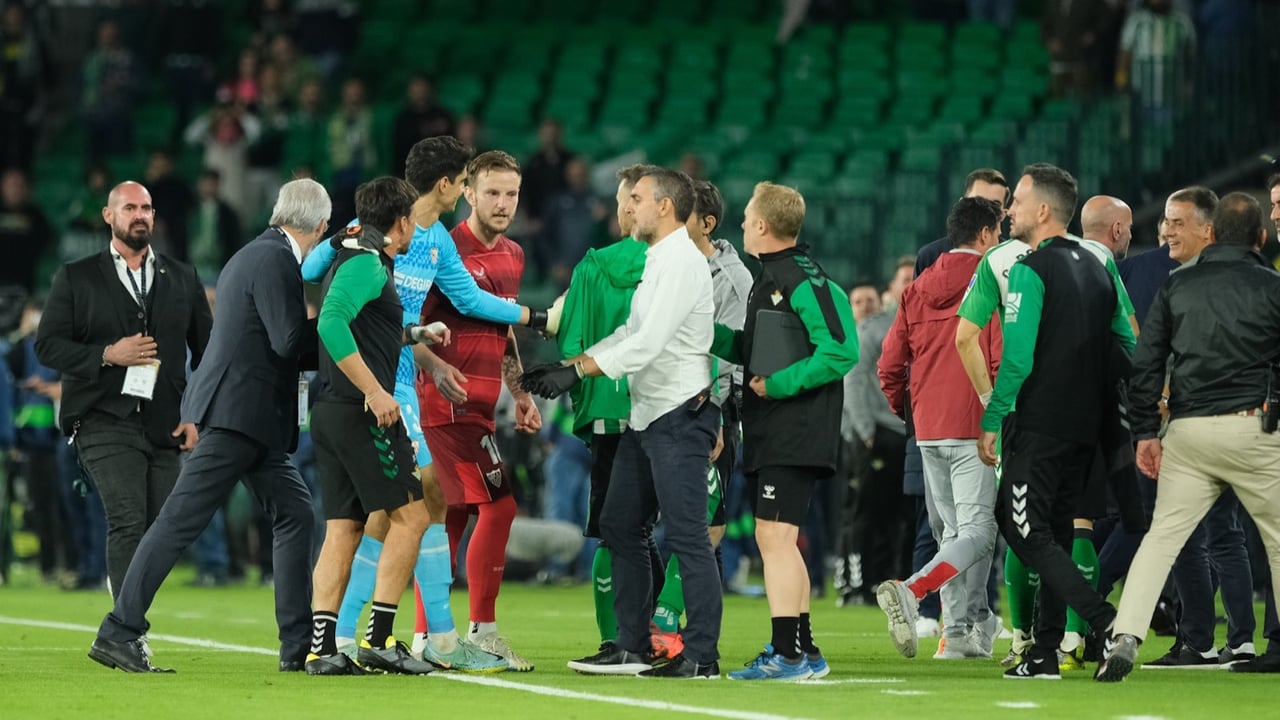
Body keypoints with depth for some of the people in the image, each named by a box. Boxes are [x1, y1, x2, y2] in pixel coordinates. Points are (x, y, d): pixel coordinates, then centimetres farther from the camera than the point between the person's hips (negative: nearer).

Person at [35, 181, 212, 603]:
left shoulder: (182, 279, 16)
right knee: (128, 522, -17)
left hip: (165, 426, 4)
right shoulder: (76, 278, 8)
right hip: (105, 422, -4)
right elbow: (47, 345, 2)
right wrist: (107, 355, -12)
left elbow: (206, 351, 16)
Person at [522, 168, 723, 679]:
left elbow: (650, 342, -21)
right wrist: (563, 367, 16)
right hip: (646, 416, 11)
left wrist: (578, 372, -22)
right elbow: (630, 333, 23)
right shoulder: (656, 260, 18)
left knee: (687, 536, -9)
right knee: (620, 526, 12)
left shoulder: (682, 261, -14)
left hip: (680, 415, -11)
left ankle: (702, 656, -8)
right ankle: (633, 647, 17)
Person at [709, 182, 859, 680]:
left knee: (774, 536, -13)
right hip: (770, 434, 11)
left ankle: (787, 653, -13)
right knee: (777, 541, 15)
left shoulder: (804, 281, -15)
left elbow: (841, 350, -21)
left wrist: (780, 383, -21)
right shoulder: (768, 278, 17)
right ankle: (803, 651, 23)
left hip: (796, 432, -11)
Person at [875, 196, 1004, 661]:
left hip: (928, 430, 7)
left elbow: (890, 365, 11)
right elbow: (1004, 358, -15)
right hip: (976, 429, -6)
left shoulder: (917, 289, 12)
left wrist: (905, 410, 25)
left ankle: (961, 631, 13)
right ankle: (911, 591, -28)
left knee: (952, 531, 15)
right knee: (977, 533, -8)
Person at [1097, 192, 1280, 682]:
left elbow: (1145, 364, 8)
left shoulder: (1177, 286, 9)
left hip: (1188, 433, 2)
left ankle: (1126, 637, -14)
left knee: (1162, 536, 1)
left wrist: (1145, 431, 12)